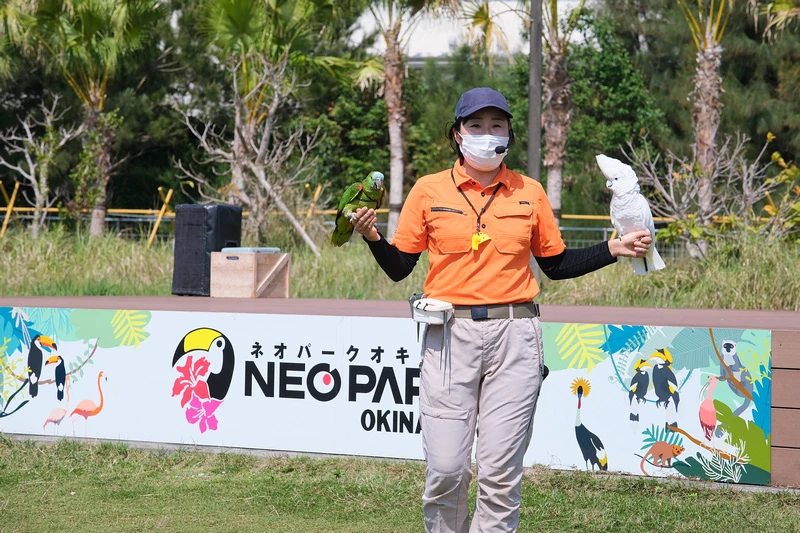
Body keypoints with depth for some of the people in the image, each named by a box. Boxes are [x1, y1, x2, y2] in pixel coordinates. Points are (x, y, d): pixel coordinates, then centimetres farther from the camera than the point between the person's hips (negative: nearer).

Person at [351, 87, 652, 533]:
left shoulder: (530, 192, 9)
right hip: (450, 334, -1)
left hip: (514, 335, 1)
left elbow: (556, 264, 15)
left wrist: (614, 249, 4)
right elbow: (399, 267, 7)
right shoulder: (429, 191, 5)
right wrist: (372, 236, -12)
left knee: (501, 471, -1)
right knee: (446, 469, -5)